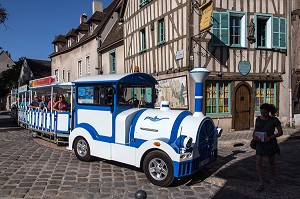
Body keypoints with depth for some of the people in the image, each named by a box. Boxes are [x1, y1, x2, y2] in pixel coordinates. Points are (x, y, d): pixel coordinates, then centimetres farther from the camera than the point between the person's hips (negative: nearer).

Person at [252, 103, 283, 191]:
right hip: (260, 143, 2)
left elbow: (280, 132, -5)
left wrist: (270, 137, -19)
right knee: (258, 162, -7)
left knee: (271, 162, 13)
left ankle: (272, 179, 34)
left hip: (271, 143, -2)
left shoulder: (274, 120, -7)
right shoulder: (258, 119, 2)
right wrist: (254, 136, -11)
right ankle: (261, 182, 2)